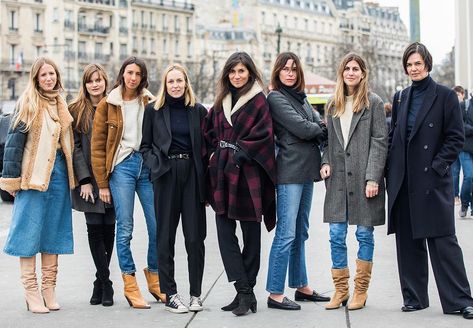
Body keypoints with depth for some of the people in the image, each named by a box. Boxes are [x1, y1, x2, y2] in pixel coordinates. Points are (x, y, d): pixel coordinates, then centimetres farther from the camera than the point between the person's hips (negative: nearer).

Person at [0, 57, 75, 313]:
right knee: (30, 231, -3)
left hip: (58, 174, 6)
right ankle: (31, 292, 1)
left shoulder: (61, 105, 15)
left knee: (53, 231, 8)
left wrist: (72, 177, 14)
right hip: (33, 174, -6)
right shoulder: (27, 104, -3)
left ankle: (49, 290, 14)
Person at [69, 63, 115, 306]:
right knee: (95, 229, -2)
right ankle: (105, 283, 3)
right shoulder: (77, 110, 3)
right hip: (89, 180, -1)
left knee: (109, 228, 3)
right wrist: (84, 180, -9)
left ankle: (100, 281, 14)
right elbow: (75, 147, -1)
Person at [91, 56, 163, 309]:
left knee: (157, 226, -1)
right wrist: (102, 183, -3)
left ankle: (154, 279, 15)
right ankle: (130, 285, 4)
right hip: (122, 166, -2)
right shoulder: (108, 104, 3)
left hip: (148, 165, 2)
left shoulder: (150, 103, 10)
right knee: (125, 228, -3)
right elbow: (97, 146, 2)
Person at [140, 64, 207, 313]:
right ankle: (170, 294, 9)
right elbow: (145, 146, 9)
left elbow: (204, 146, 9)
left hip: (192, 175, 1)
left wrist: (205, 178, 0)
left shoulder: (198, 110, 8)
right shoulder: (153, 110, 5)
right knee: (166, 236, 3)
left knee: (195, 237, 1)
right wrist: (155, 165, -9)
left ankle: (196, 294, 10)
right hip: (166, 176, -1)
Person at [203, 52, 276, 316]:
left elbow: (263, 135, -10)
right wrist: (216, 152, 8)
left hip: (248, 175, -5)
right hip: (222, 174, 6)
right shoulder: (222, 102, 15)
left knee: (251, 234, 3)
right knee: (225, 233, -1)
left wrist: (239, 153, -11)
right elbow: (211, 131, 23)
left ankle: (246, 291, 10)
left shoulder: (259, 101, -2)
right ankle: (245, 292, 0)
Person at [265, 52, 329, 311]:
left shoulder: (301, 97, 18)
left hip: (307, 171, 8)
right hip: (290, 171, -8)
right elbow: (301, 128, -13)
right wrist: (322, 128, 3)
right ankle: (275, 294, -4)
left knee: (300, 233, 14)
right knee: (286, 234, -8)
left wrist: (323, 130, -7)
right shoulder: (275, 97, -6)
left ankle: (301, 286, 23)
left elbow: (319, 126, 15)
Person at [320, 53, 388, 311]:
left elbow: (380, 142, -6)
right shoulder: (333, 105, 13)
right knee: (336, 236, 3)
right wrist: (325, 162, 0)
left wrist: (373, 178, -13)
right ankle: (340, 290, 13)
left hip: (363, 178, -4)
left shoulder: (373, 103, -1)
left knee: (364, 234, 4)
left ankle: (361, 291, 13)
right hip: (338, 178, 4)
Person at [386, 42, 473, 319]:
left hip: (433, 180, -5)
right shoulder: (400, 98, 13)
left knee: (443, 240, -5)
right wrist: (390, 171, 5)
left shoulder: (445, 96, -1)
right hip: (403, 182, 5)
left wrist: (437, 166, -12)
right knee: (408, 242, 8)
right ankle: (414, 297, 17)